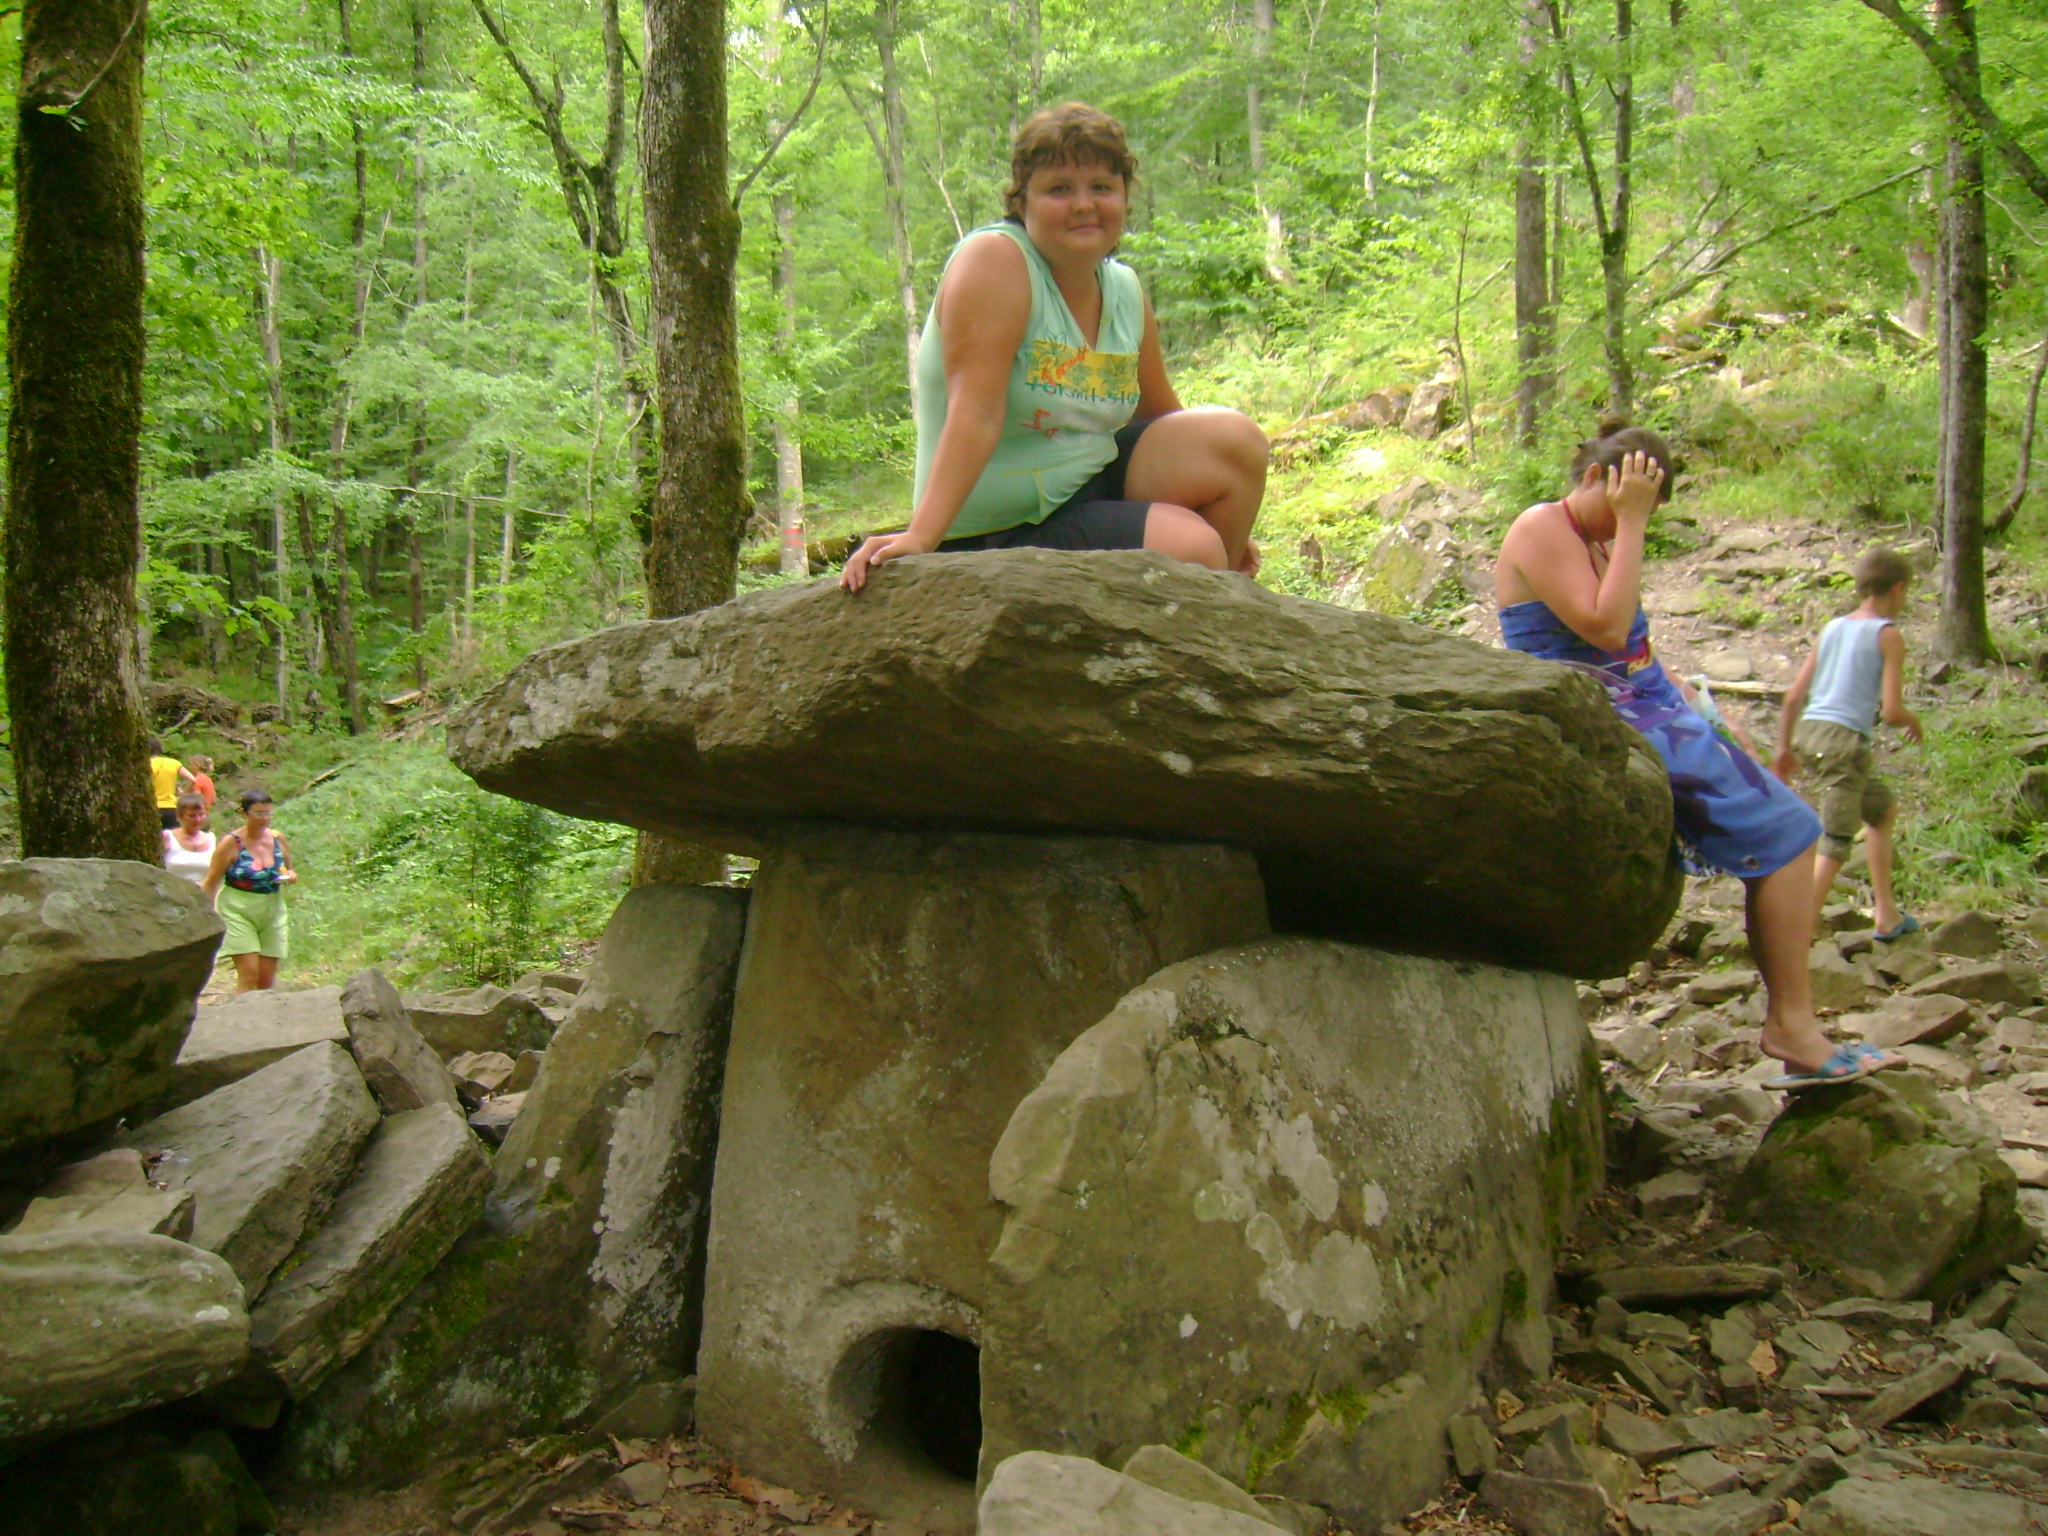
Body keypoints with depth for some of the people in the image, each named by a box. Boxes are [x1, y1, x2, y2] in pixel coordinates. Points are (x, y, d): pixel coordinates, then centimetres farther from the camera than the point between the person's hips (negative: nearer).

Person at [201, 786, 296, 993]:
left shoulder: (278, 839, 5)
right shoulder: (231, 843, -8)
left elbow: (288, 869, 20)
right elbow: (210, 883, -5)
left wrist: (290, 875, -3)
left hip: (272, 913, 5)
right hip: (239, 913, -5)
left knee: (267, 979, 3)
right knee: (249, 974, -15)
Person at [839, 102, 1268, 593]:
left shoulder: (1125, 290, 5)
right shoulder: (995, 260, -17)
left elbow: (1161, 413, 18)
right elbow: (975, 412, -28)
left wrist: (1227, 527, 23)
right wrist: (918, 537, -38)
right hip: (1007, 529, -7)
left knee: (1235, 439, -9)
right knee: (1190, 547, -23)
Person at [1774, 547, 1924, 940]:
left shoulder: (1833, 627, 15)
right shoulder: (1888, 636, -4)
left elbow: (1794, 694, 14)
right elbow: (1891, 711, -11)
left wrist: (1784, 747, 23)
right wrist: (1913, 721, 11)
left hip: (1809, 732, 8)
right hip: (1845, 739, -8)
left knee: (1883, 809, 27)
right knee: (1835, 846, -7)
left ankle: (1886, 915, 30)